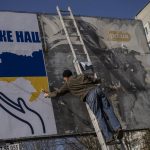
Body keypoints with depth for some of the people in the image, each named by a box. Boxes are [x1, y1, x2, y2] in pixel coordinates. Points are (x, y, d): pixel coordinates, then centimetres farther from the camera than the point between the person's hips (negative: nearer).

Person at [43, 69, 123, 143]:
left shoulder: (68, 84, 19)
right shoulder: (83, 76, 32)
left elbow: (57, 92, 24)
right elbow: (97, 80, 34)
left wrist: (48, 94, 43)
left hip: (90, 95, -5)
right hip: (97, 89, 5)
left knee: (99, 116, -6)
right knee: (108, 109, -2)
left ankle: (108, 137, -12)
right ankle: (117, 128, -22)